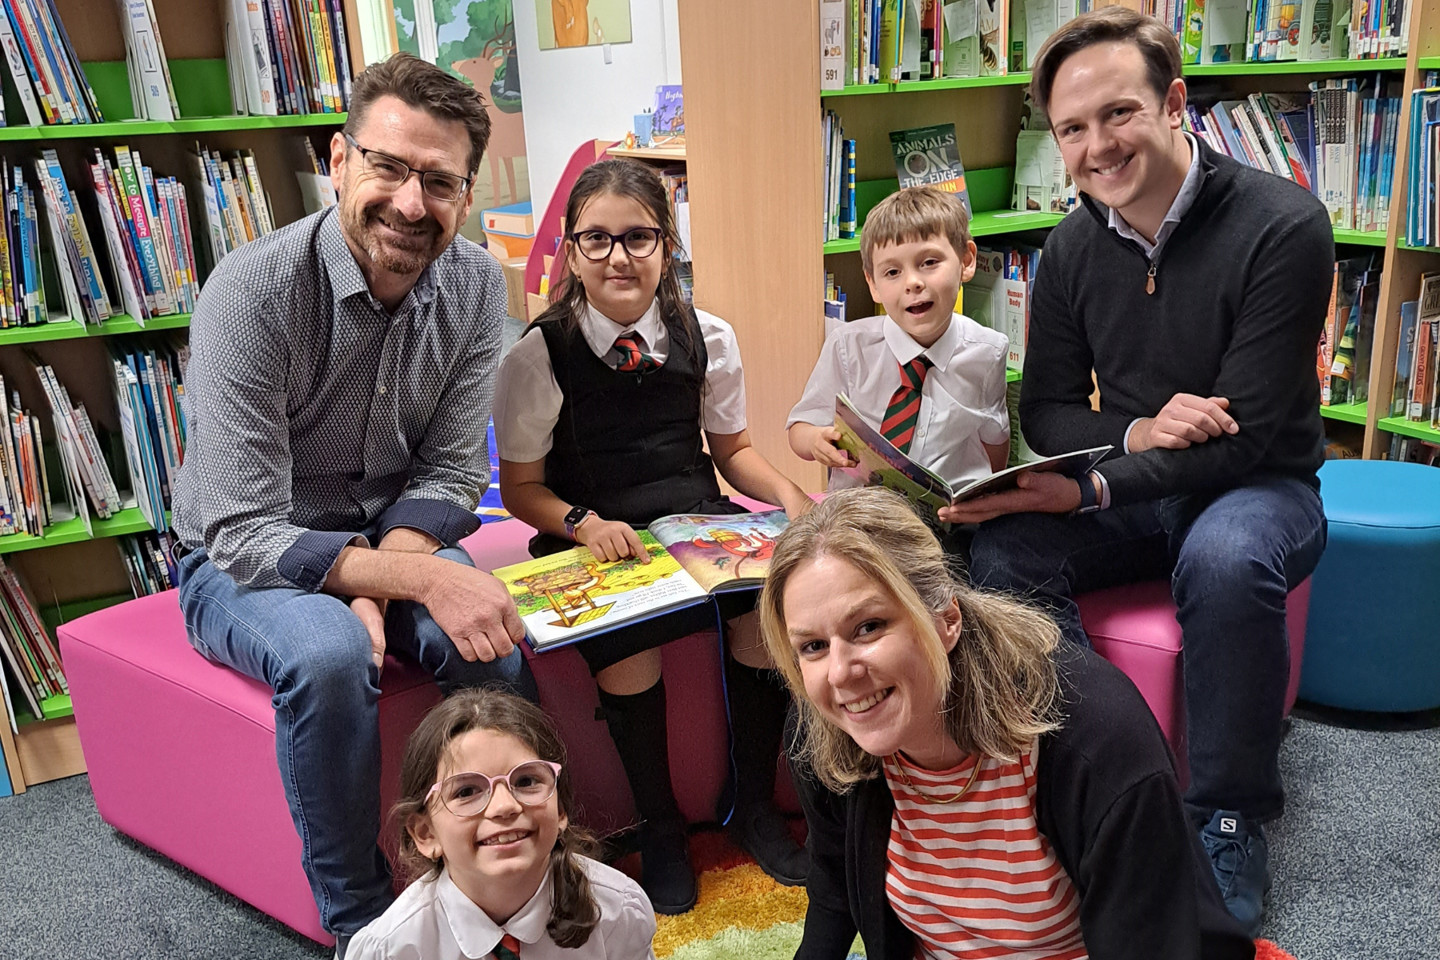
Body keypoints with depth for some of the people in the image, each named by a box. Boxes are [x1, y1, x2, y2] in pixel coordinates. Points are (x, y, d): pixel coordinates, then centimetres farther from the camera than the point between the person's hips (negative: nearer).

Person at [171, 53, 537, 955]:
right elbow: (244, 534, -27)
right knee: (330, 656, -35)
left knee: (495, 641, -26)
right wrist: (423, 578, -37)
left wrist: (372, 583, -23)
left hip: (389, 538, 4)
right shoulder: (253, 292, -25)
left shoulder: (475, 286, -10)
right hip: (246, 561, -3)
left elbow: (449, 473, -6)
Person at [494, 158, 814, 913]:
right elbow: (522, 487, 0)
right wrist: (583, 524, -20)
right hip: (591, 537, -2)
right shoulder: (537, 356, -7)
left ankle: (753, 805, 1)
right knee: (628, 644, -31)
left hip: (696, 519, 3)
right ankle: (659, 829, -2)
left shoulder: (707, 339, 3)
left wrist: (787, 493, -7)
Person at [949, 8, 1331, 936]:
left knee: (1226, 561, -38)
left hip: (1258, 487, -4)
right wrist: (1133, 432, -21)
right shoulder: (1073, 247, -2)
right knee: (1003, 549, -24)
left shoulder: (1283, 227, -18)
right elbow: (1046, 412, 2)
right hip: (1126, 490, 4)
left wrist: (1090, 490, -33)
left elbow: (1241, 438, -21)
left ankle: (1232, 817, -14)